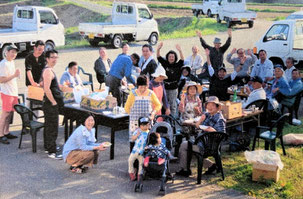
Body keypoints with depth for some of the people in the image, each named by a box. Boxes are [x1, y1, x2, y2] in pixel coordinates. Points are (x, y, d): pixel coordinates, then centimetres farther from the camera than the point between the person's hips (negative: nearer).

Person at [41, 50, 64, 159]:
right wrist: (53, 102, -20)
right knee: (52, 128, -7)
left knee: (48, 126, 18)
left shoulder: (50, 70, 15)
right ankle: (51, 152, -3)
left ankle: (48, 147, 29)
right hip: (51, 104, -11)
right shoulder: (48, 71, -18)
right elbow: (46, 89, -25)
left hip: (50, 103, 11)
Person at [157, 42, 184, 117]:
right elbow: (158, 57, -5)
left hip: (173, 88, -2)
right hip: (164, 87, 2)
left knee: (173, 105, 5)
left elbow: (182, 60, -19)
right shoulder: (164, 64, 4)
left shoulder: (177, 65, -3)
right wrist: (158, 49, -24)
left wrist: (180, 51, -36)